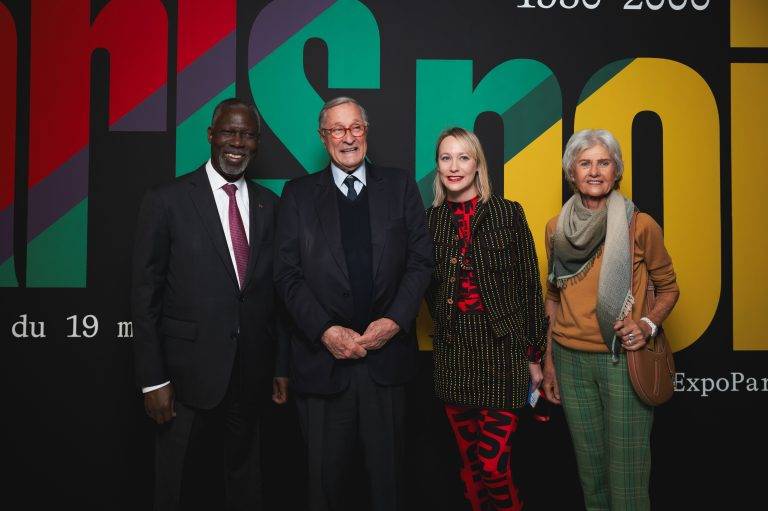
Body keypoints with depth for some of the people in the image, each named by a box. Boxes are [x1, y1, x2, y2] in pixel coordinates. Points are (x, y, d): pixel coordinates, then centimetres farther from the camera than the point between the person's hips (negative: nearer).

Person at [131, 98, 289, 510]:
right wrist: (153, 379, -10)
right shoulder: (167, 201, -7)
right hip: (189, 372, -3)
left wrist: (282, 365, 8)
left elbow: (276, 290, 9)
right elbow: (145, 296, -7)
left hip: (253, 373, 4)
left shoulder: (268, 205, 5)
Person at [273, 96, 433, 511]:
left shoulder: (400, 186, 7)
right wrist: (326, 331, -12)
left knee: (387, 469, 13)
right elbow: (287, 273, -2)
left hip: (386, 352, 1)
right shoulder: (298, 194, 4)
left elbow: (420, 259, 3)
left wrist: (395, 320, -9)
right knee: (327, 475, 12)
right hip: (323, 355, 0)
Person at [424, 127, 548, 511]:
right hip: (453, 351, 3)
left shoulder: (508, 213, -1)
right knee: (469, 463, 11)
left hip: (503, 346, -3)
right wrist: (448, 324, 5)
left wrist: (534, 356, -2)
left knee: (493, 465, -5)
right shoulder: (430, 220, 6)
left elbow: (529, 286, -1)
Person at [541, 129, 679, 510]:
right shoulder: (556, 228, 4)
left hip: (623, 360, -3)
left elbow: (668, 288, 5)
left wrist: (647, 324, -15)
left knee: (627, 474, 0)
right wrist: (549, 360, 10)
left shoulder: (640, 225, -6)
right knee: (589, 465, 14)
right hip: (571, 360, 3)